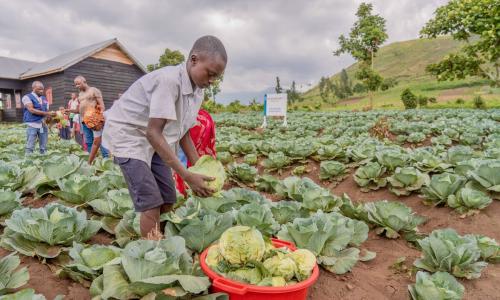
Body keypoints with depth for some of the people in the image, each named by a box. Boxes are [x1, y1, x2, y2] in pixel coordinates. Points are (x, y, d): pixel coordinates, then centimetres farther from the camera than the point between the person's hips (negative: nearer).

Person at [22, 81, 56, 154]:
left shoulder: (44, 99, 16)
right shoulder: (27, 97, 0)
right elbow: (31, 110, -13)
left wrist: (51, 114, -9)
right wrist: (47, 113, -19)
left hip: (43, 125, 5)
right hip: (32, 125, -5)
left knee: (44, 148, 8)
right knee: (29, 147, -5)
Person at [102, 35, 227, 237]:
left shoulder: (197, 91, -2)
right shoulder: (169, 79, -29)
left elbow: (183, 132, 5)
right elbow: (153, 132, -33)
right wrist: (187, 176, -34)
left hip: (152, 141, 8)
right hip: (127, 134, -8)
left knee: (168, 200, 6)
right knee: (152, 203, -13)